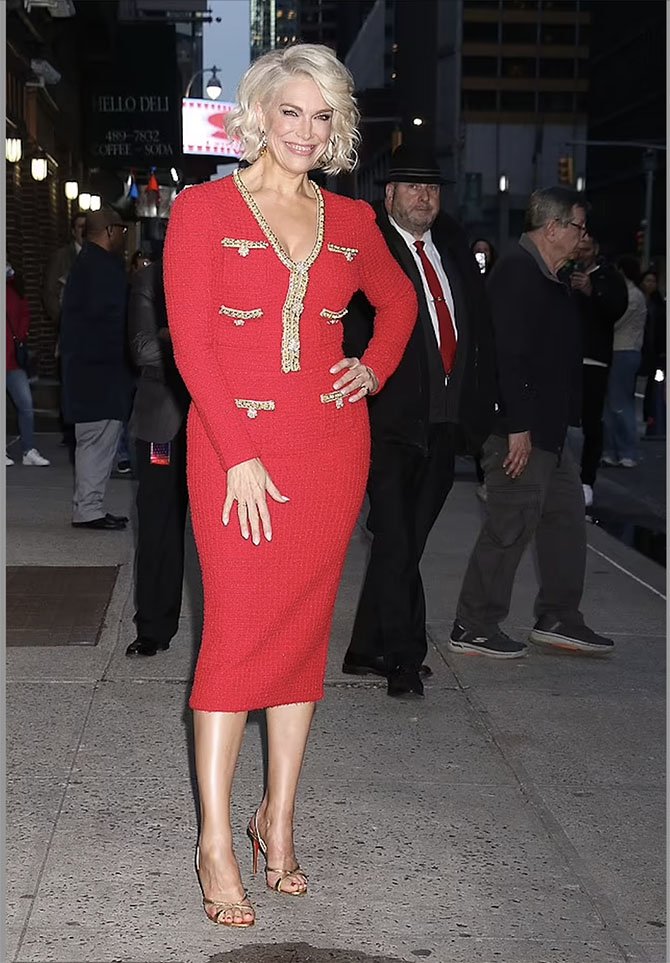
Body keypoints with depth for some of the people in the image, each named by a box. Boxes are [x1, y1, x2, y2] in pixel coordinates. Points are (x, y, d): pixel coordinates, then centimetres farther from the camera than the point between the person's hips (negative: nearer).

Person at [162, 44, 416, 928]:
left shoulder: (351, 221, 9)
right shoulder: (204, 209, -2)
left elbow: (399, 298, 27)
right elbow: (191, 344, -8)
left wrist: (375, 368, 8)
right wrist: (241, 457, -14)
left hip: (331, 443, 4)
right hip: (236, 442, -4)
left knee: (306, 629, 7)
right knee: (237, 633, -5)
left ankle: (279, 818, 21)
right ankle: (216, 842, 4)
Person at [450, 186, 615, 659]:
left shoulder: (549, 278, 16)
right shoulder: (517, 271, -16)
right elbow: (510, 354, -23)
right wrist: (518, 428, -25)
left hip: (548, 428, 11)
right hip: (521, 428, -11)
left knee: (567, 518, 15)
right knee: (510, 526, -4)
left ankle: (559, 619, 26)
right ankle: (475, 628, 7)